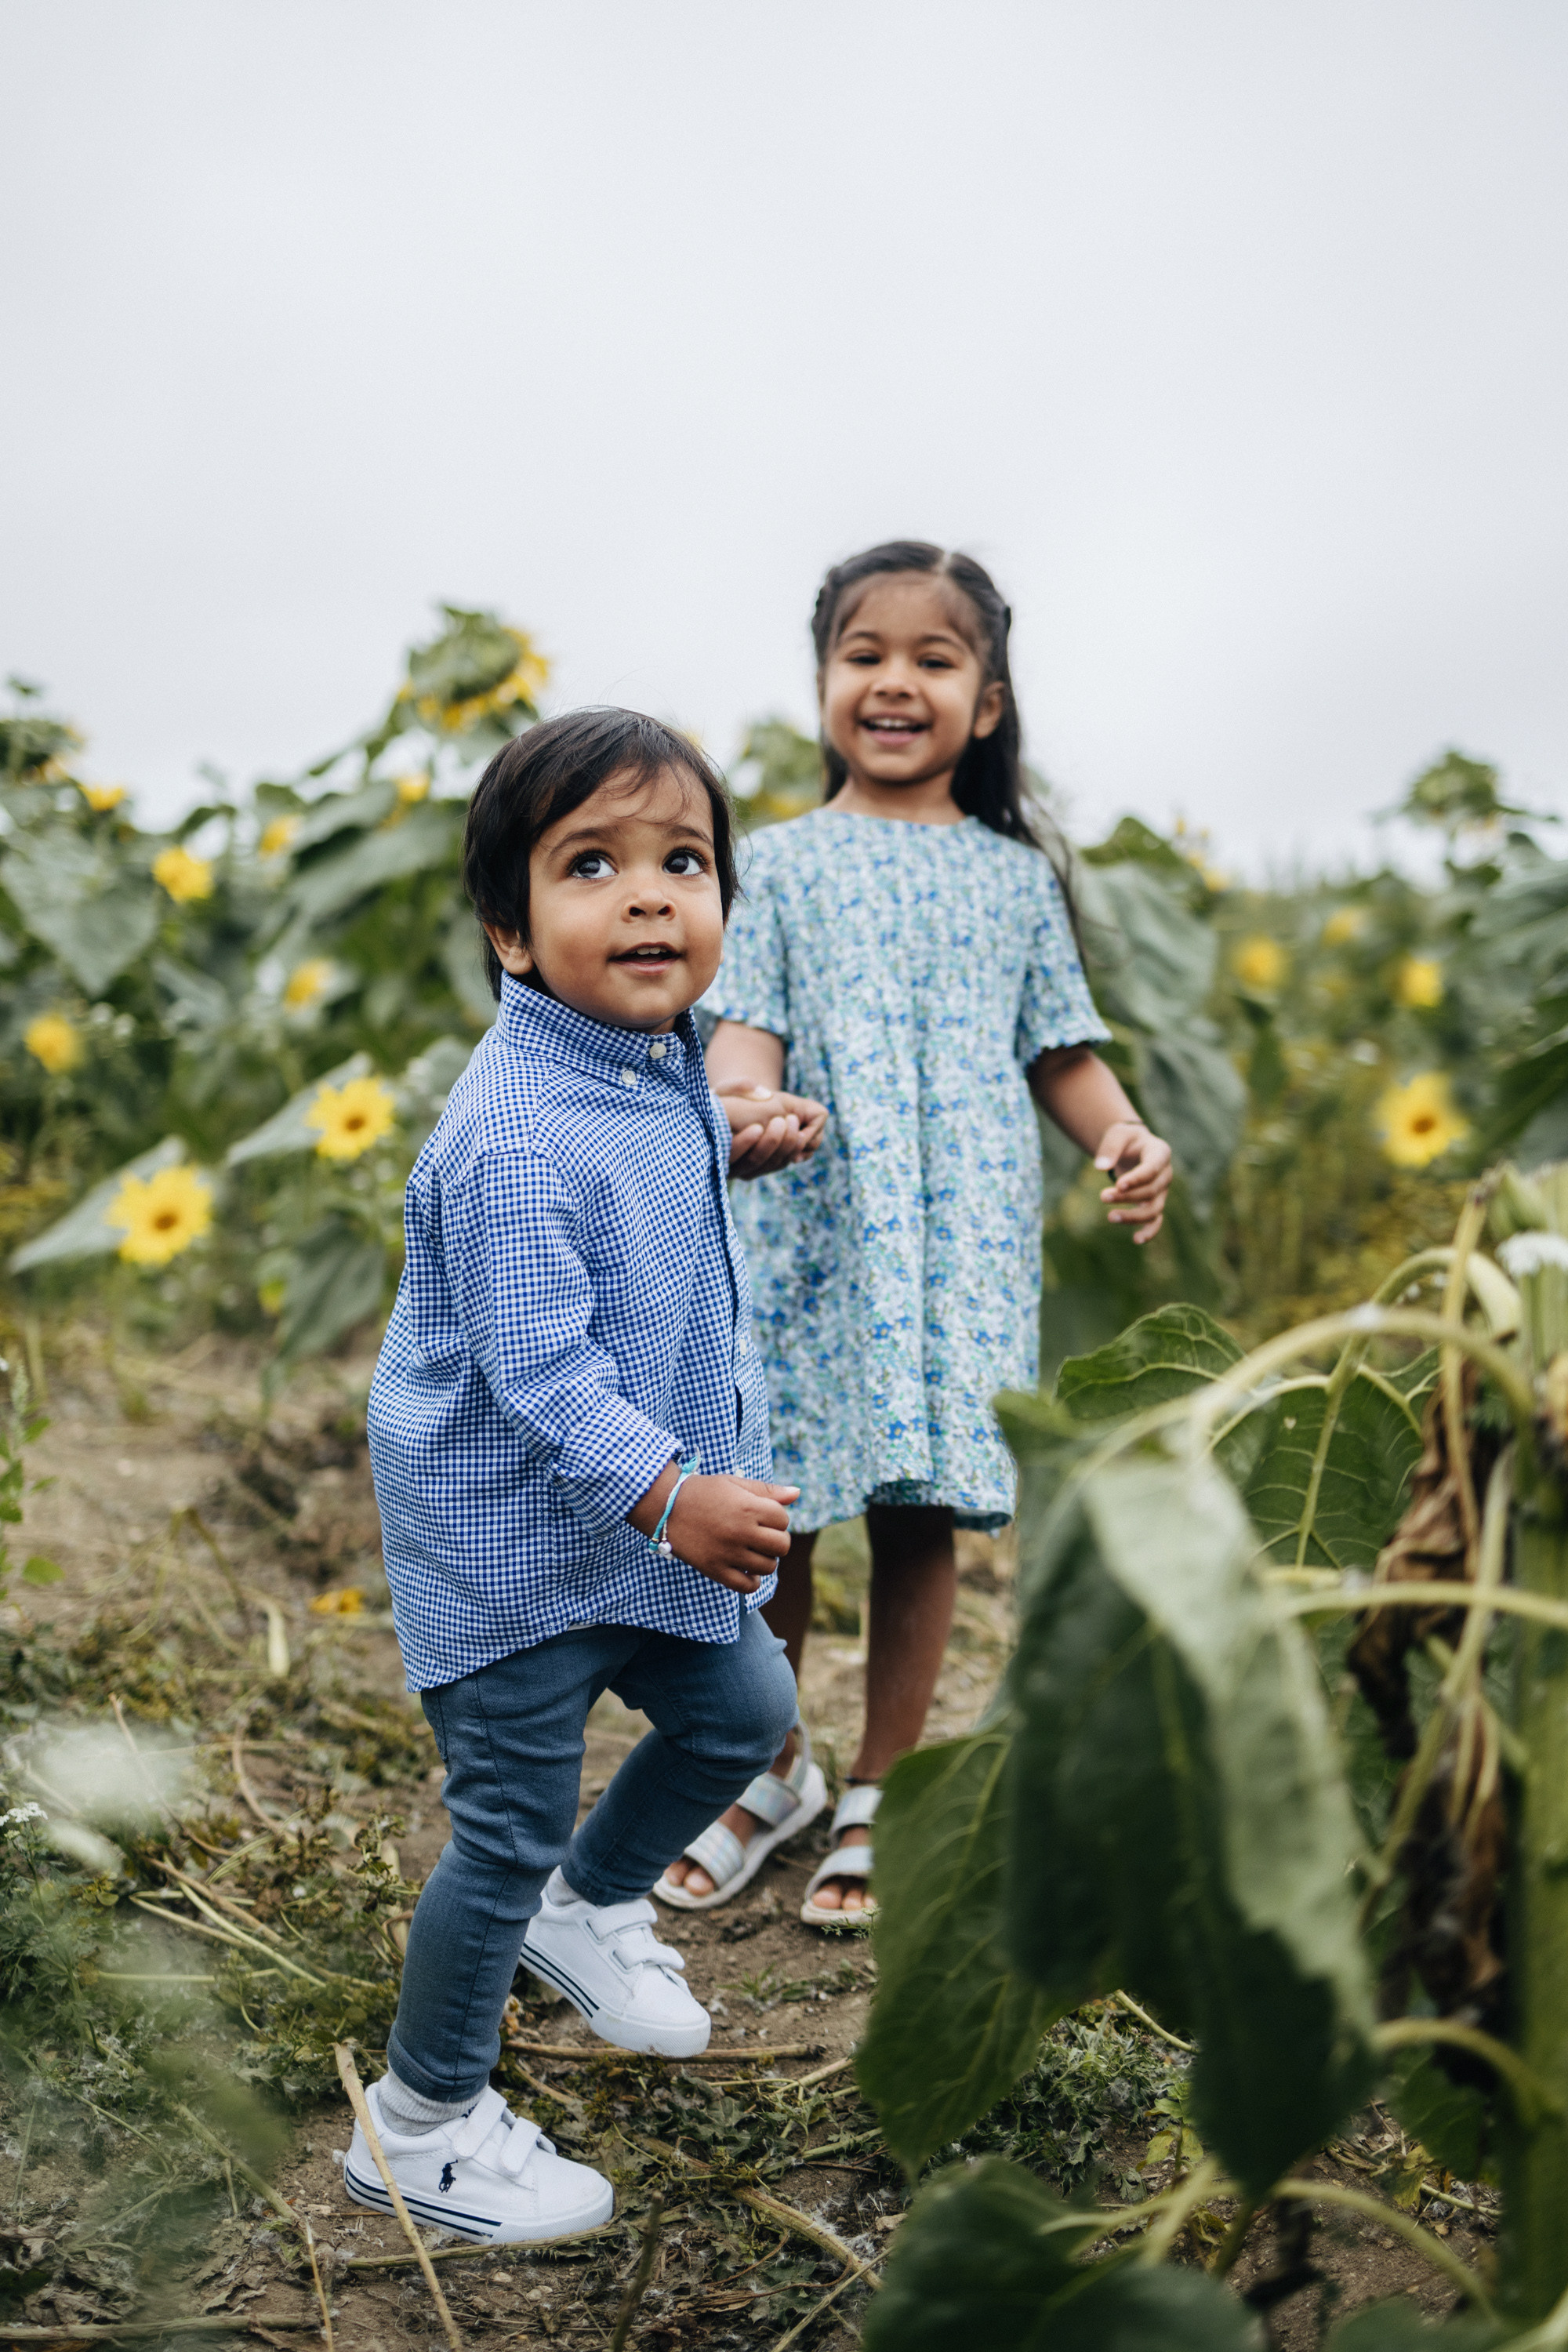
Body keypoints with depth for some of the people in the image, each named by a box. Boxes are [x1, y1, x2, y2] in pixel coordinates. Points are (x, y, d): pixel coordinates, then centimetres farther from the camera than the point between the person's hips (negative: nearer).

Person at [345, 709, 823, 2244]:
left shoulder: (654, 1056, 1)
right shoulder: (518, 1135, -29)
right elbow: (537, 1370, -32)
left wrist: (730, 1147, 10)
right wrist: (669, 1497, -38)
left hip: (639, 1530, 9)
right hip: (515, 1542, -9)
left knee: (743, 1712, 22)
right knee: (511, 1830, 3)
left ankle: (592, 1904, 48)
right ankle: (421, 2128, 24)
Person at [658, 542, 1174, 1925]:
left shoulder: (1015, 876, 11)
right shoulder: (783, 862, 8)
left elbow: (1060, 1046, 14)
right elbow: (749, 1026, -2)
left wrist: (1125, 1134, -6)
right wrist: (741, 1106, -25)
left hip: (965, 1233, 1)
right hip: (809, 1226, 0)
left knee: (921, 1516, 3)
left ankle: (881, 1795, 19)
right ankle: (768, 1767, 26)